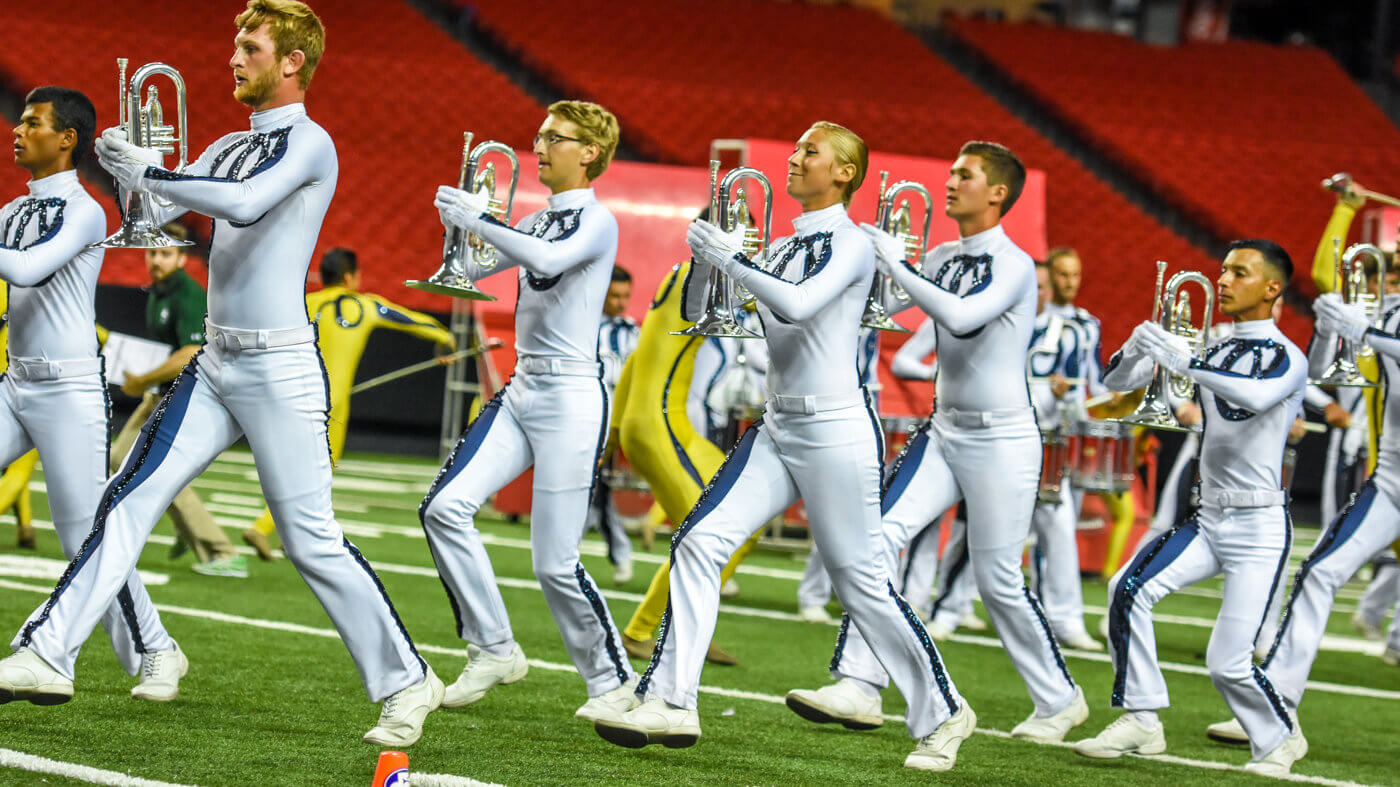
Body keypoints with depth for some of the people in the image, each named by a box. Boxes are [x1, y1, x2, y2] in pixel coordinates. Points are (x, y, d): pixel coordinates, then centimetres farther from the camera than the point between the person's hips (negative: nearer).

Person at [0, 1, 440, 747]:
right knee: (127, 501, -1)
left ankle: (406, 681, 5)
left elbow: (245, 206, -26)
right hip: (215, 365, 8)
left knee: (311, 539, -6)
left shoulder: (308, 143, -9)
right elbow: (157, 211, 14)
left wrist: (148, 170, -20)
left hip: (280, 369, -8)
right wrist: (127, 169, -6)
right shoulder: (229, 148, 17)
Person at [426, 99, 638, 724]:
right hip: (521, 389, 8)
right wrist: (461, 220, 3)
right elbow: (471, 269, 21)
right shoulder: (538, 222, 16)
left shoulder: (597, 222, -9)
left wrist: (480, 218, -20)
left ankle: (612, 681, 10)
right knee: (445, 507, -8)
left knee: (554, 563, -7)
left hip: (570, 397, -8)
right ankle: (494, 649, 3)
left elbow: (547, 259, -28)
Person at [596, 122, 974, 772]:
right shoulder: (779, 252, 13)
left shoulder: (851, 244, -8)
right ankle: (670, 703, -8)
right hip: (778, 427, 7)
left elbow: (797, 304, -25)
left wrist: (728, 255, -18)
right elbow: (698, 313, 15)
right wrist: (703, 256, -1)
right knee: (698, 542, -7)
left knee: (861, 582, -2)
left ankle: (943, 714, 13)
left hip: (836, 431, -7)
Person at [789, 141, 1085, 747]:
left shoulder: (1013, 266, -13)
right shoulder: (940, 259, 9)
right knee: (878, 536, -12)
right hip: (944, 431, 6)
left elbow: (960, 316, -29)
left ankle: (1059, 701, 19)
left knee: (998, 581, 0)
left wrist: (895, 264, -24)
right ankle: (859, 686, -13)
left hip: (1002, 440, -6)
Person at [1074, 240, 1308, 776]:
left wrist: (1184, 359, -35)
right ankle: (1140, 722, -10)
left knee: (1228, 663, -10)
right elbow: (1117, 383, 9)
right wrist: (1139, 348, -13)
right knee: (1129, 590, -20)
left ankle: (1280, 738, 18)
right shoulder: (1210, 352, 13)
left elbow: (1257, 395, -29)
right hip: (1207, 519, 5)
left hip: (1259, 528, -5)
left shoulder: (1287, 358, -5)